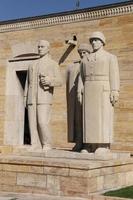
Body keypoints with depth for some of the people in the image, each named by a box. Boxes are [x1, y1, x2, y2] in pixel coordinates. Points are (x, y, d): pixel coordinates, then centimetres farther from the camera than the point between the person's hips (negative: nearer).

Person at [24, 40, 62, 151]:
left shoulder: (53, 64, 5)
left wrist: (49, 80, -26)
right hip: (32, 99, 5)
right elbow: (28, 83, 18)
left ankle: (47, 145, -2)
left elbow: (59, 81, -5)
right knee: (33, 123, -2)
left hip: (45, 98, -5)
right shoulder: (32, 64, 20)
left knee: (43, 122, -14)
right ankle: (35, 145, 1)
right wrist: (25, 98, 10)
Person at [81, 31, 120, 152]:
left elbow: (114, 76, -4)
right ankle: (91, 146, 2)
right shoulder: (87, 59, 19)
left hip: (104, 91, -5)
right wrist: (82, 94, 9)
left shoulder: (111, 57, 5)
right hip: (89, 92, 5)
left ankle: (103, 146, -9)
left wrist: (114, 93, -14)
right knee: (90, 118, -1)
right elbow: (84, 78, 17)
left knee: (103, 118, -10)